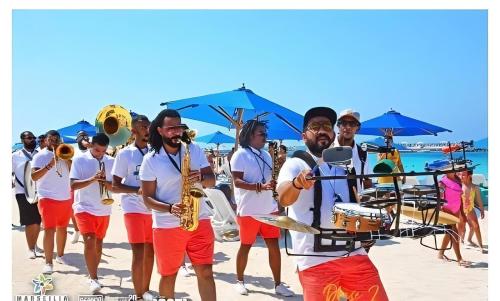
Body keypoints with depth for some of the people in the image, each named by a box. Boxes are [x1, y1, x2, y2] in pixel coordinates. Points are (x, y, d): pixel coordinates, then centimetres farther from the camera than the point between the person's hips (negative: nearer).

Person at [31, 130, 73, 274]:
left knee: (62, 228, 14)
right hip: (48, 198, -5)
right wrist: (49, 165, -25)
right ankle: (48, 263, -9)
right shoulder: (40, 156, -3)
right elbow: (34, 176, -15)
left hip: (66, 198, 5)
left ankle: (60, 255, 28)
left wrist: (66, 158, -13)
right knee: (49, 229, -10)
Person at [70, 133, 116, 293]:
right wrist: (92, 179, -26)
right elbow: (73, 185, -13)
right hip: (84, 208, -4)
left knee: (98, 243, 13)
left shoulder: (111, 162, 2)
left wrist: (107, 183, -19)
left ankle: (93, 276, 28)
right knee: (89, 242, -16)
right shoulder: (79, 160, -7)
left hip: (104, 209, 4)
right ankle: (94, 279, -5)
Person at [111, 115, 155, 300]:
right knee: (139, 254, -7)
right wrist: (137, 190, -18)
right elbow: (115, 185, -4)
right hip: (134, 209, -4)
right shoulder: (124, 154, -3)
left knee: (150, 252, 12)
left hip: (153, 208, 4)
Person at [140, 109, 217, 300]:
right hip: (166, 226, -1)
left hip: (199, 221, 2)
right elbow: (147, 198, -5)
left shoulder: (195, 150, 4)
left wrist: (201, 178, -18)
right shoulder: (150, 160, -5)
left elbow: (212, 180, 5)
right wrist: (170, 208, -22)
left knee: (206, 272, -1)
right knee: (168, 275, 11)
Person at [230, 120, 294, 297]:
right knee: (246, 246, 7)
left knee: (274, 246, 4)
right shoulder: (240, 155, -9)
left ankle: (278, 284, 11)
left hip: (269, 209, 6)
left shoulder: (266, 155, 13)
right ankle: (239, 281, 24)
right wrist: (261, 187, -29)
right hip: (248, 210, -6)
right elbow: (237, 182, -18)